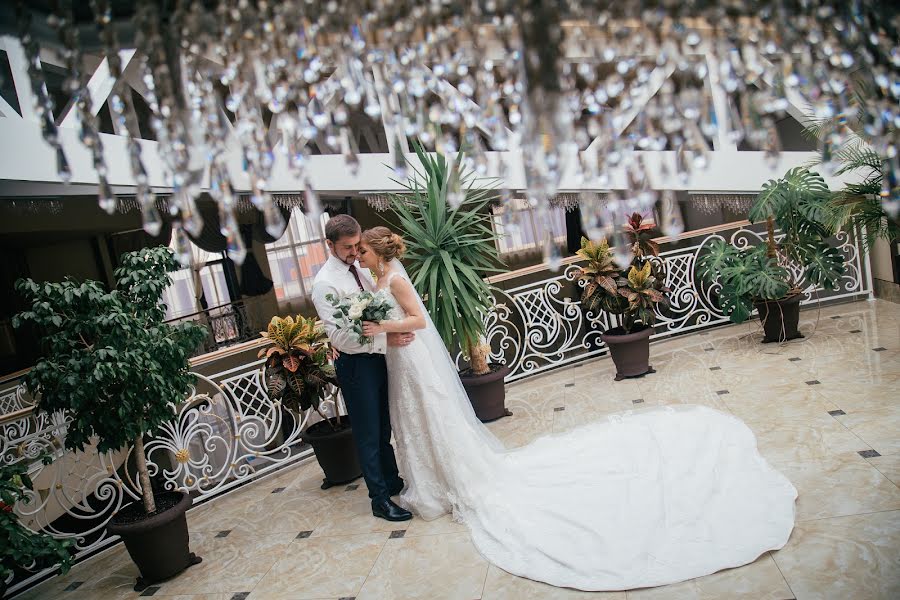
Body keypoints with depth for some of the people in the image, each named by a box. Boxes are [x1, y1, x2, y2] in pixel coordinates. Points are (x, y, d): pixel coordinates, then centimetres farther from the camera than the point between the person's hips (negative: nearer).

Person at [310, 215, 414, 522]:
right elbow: (338, 336, -22)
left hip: (378, 356, 7)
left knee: (384, 426, 21)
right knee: (368, 433, 6)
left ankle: (392, 481, 40)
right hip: (355, 362, -7)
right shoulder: (325, 283, -17)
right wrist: (386, 340, -25)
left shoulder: (359, 269, 5)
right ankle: (380, 499, 20)